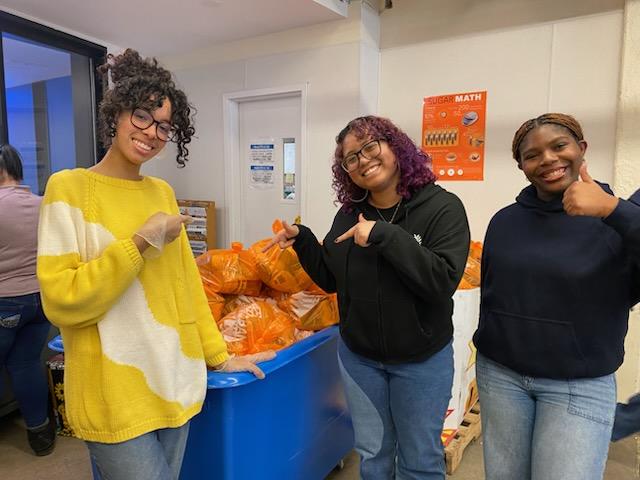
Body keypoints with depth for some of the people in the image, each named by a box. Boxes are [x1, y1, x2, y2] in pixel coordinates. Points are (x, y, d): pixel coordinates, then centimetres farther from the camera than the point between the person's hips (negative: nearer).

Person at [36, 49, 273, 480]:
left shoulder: (163, 192, 7)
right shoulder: (71, 187, -9)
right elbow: (61, 301, -14)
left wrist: (218, 355, 9)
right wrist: (143, 242, -18)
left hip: (175, 382, 6)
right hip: (115, 395, -5)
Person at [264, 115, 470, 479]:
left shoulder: (442, 207, -15)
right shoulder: (350, 213, -1)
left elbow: (444, 281, -26)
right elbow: (331, 279, 6)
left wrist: (384, 235, -31)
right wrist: (302, 240, -8)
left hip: (422, 360, -3)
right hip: (358, 357, 4)